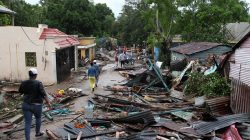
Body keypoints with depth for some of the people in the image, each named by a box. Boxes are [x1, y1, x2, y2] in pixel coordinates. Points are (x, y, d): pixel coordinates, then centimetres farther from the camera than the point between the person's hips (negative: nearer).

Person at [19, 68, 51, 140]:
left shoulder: (24, 83, 0)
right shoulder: (38, 83, -15)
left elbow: (20, 92, 17)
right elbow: (43, 94, -21)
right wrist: (48, 103, -18)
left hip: (26, 105, 3)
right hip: (36, 105, -3)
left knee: (27, 123, 3)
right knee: (38, 118, 24)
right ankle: (37, 132, 43)